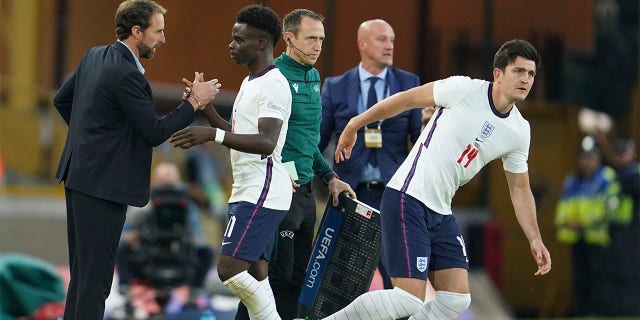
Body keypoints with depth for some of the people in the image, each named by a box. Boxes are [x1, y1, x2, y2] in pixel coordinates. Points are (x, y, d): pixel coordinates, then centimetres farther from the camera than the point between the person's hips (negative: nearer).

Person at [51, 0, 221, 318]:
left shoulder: (94, 56, 8)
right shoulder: (126, 74, -20)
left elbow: (61, 100, 19)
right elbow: (154, 132, -17)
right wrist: (194, 102, -10)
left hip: (79, 174, 10)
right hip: (102, 182, -10)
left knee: (82, 269, 16)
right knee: (96, 272, -6)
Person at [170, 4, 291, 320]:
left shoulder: (273, 85, -14)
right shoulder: (250, 82, 18)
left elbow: (266, 142, -27)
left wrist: (213, 135, -36)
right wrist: (206, 107, 14)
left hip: (262, 194, -11)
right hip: (248, 191, 11)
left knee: (230, 268, -16)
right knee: (254, 275, 8)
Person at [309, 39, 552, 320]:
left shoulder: (519, 132, 6)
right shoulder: (465, 90, -11)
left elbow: (520, 190, 16)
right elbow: (407, 99, -1)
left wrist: (535, 239, 6)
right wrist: (355, 125, 5)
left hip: (441, 213, 7)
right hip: (407, 200, -7)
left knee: (457, 297, -5)